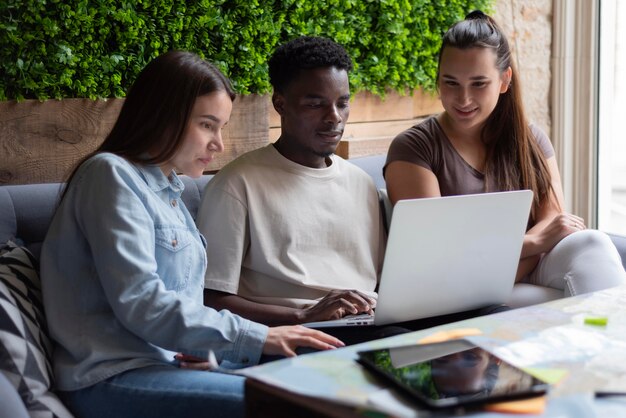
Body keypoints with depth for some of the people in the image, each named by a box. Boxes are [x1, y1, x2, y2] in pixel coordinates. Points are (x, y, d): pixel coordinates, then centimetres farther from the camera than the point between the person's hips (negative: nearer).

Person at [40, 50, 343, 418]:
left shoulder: (169, 191, 20)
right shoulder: (111, 174, -7)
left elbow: (182, 301, 14)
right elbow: (139, 304, -18)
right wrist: (258, 338, -18)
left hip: (176, 360, 8)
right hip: (116, 378, -8)